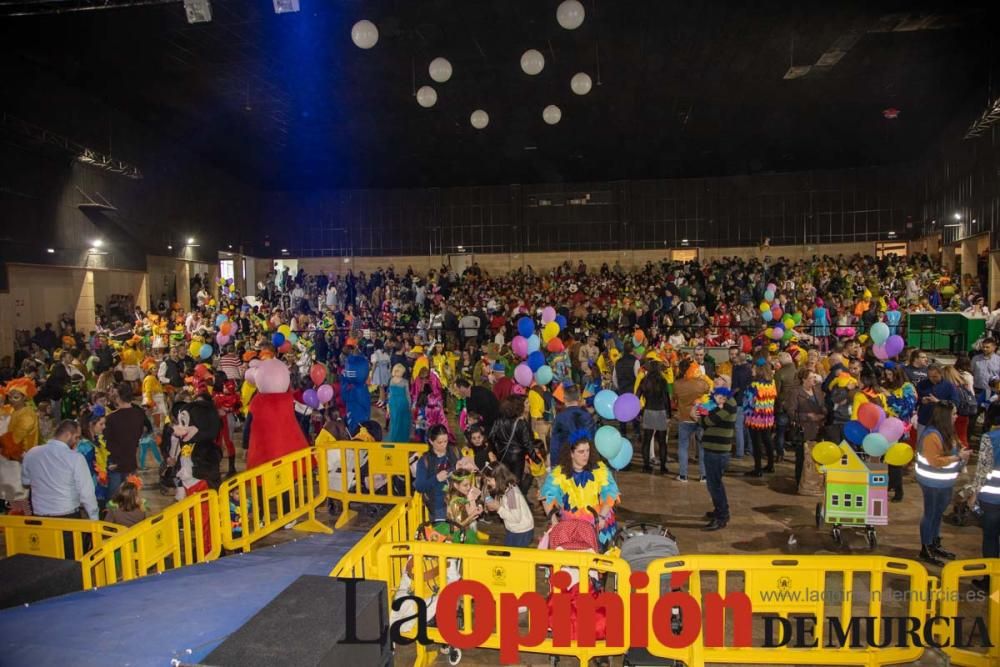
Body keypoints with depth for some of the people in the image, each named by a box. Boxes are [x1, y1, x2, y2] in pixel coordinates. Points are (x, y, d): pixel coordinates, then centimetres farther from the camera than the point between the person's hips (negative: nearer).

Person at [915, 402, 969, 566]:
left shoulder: (945, 432, 6)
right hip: (933, 484, -9)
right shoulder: (932, 435, -25)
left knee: (938, 514, 19)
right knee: (930, 514, 3)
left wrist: (960, 455, 5)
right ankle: (925, 550, 15)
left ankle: (935, 546, 33)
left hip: (944, 483, 9)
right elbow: (936, 461, -27)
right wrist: (958, 457, -22)